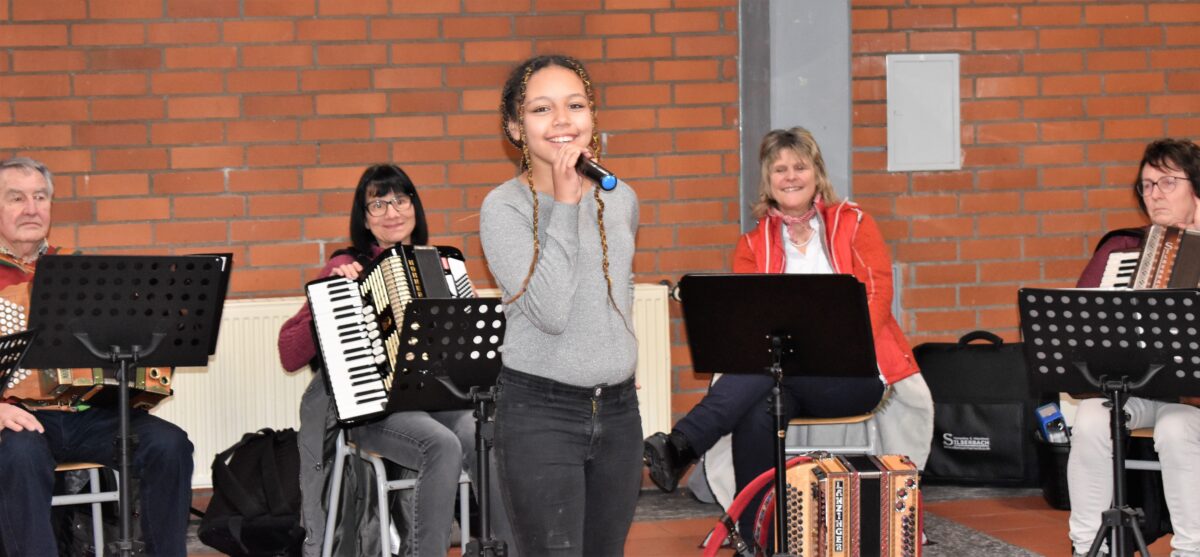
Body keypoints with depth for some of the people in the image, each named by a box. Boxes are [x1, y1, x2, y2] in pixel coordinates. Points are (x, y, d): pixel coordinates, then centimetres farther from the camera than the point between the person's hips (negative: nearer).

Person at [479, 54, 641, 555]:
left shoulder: (620, 199, 8)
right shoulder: (504, 207, -8)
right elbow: (549, 311, -19)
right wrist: (563, 205, -17)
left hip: (618, 409, 5)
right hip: (539, 414, -5)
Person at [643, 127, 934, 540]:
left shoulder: (855, 225, 12)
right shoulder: (753, 245, 17)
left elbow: (877, 295, -1)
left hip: (855, 371, -2)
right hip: (782, 374, 2)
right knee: (754, 415, -35)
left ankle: (681, 447, -47)